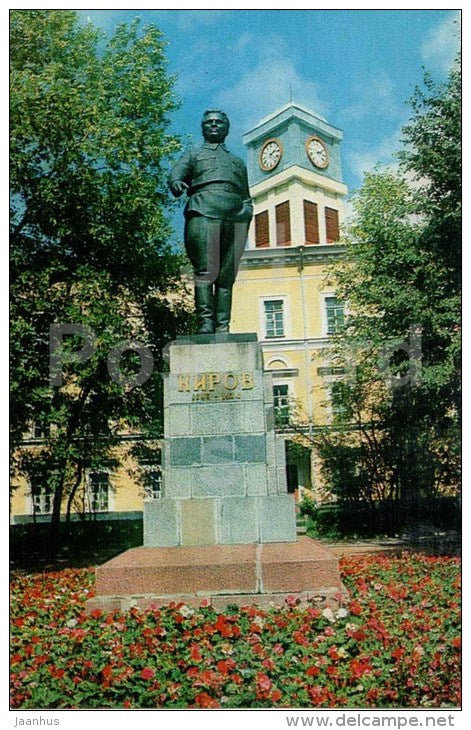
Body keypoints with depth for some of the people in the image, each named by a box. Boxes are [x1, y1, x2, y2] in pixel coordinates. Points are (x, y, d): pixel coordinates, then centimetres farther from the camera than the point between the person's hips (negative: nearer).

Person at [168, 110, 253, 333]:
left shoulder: (238, 161, 36)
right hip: (204, 209, -2)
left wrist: (247, 209, 7)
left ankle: (223, 327, -11)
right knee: (205, 270, -17)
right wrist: (176, 183, -18)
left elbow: (246, 196, 31)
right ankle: (205, 322, -22)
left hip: (235, 216, 3)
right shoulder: (193, 155, 27)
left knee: (227, 276, -6)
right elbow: (176, 174, 7)